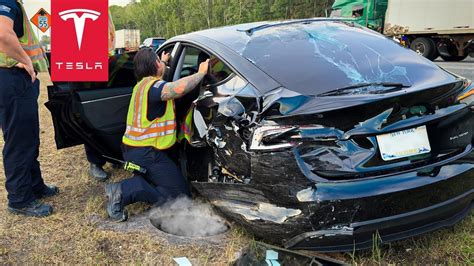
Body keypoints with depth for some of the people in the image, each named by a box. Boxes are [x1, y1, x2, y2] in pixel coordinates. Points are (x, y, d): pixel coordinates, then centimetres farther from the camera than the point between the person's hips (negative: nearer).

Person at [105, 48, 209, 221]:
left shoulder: (142, 84, 12)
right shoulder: (153, 85, -17)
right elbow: (179, 88, -38)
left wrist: (163, 62, 54)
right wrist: (201, 73, -23)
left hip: (131, 148, 10)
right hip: (146, 153, -10)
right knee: (179, 194, -8)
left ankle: (125, 188, 0)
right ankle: (126, 191, -18)